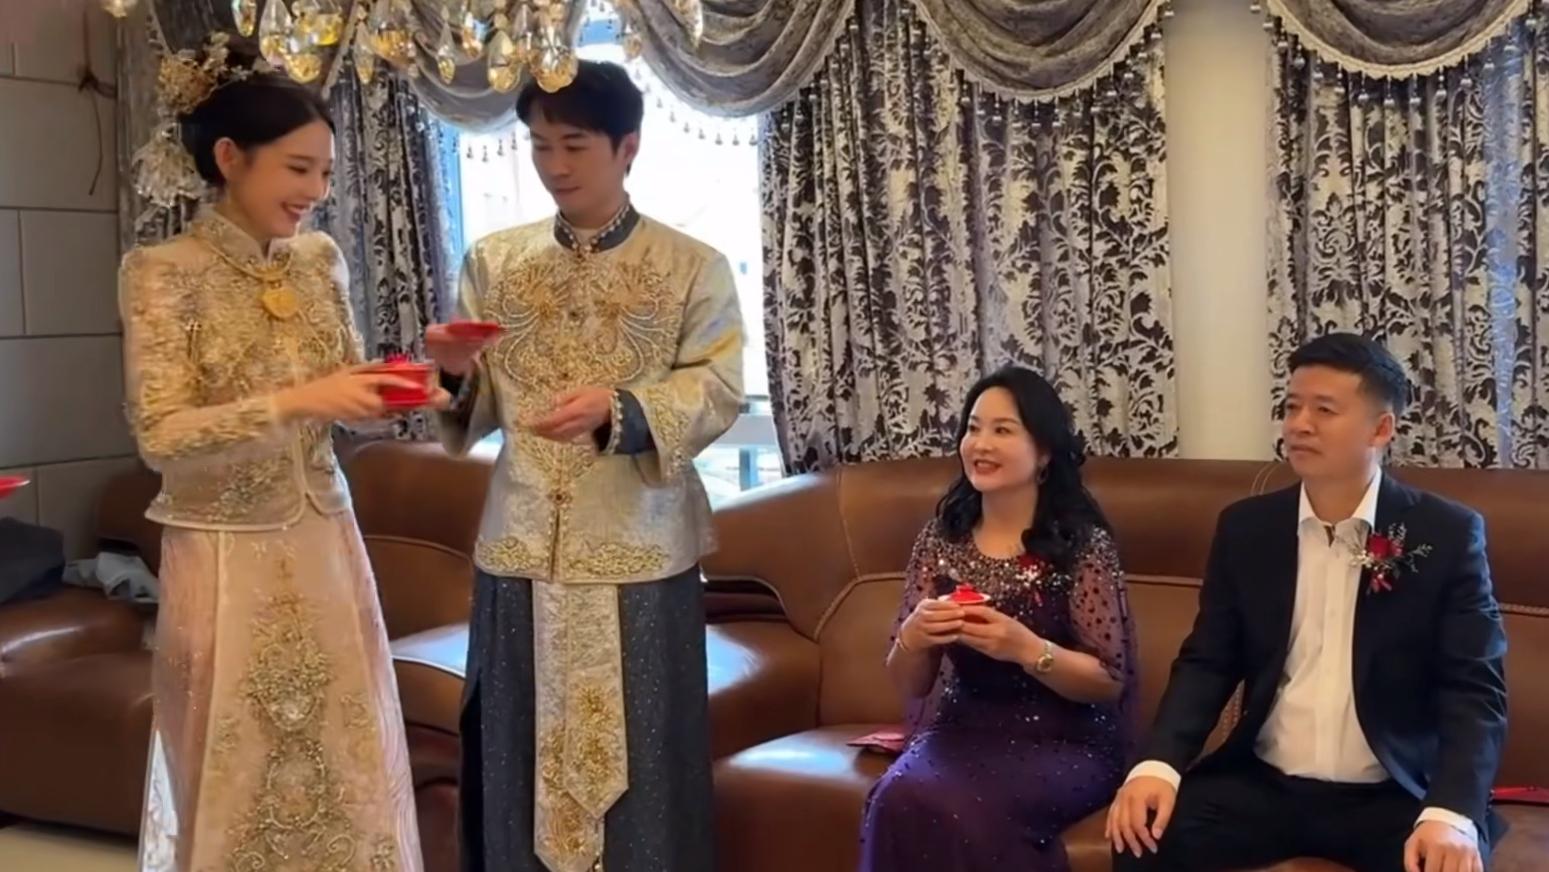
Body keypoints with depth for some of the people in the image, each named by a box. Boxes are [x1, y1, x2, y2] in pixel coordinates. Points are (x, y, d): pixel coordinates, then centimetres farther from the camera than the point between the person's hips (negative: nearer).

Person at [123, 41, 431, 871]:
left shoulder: (319, 260, 5)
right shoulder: (164, 272, -11)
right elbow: (159, 435, -18)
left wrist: (412, 377, -7)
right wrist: (294, 401, -27)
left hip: (325, 545, 5)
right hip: (227, 557, -5)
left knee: (344, 761, 13)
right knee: (238, 773, 8)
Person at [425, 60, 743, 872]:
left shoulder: (694, 267, 1)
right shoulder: (493, 261, 9)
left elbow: (717, 391, -8)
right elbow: (481, 408, 9)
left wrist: (616, 407, -24)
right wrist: (459, 373, -13)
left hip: (641, 556, -2)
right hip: (520, 551, 3)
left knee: (639, 771, 4)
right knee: (517, 761, 9)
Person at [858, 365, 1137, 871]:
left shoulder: (1082, 545, -8)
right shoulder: (941, 538, 4)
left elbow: (1110, 682, -6)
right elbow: (909, 684, 7)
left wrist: (1026, 648, -24)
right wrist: (913, 638, -16)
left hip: (1062, 742, -4)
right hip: (961, 730, 4)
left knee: (956, 810, -32)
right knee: (901, 800, -28)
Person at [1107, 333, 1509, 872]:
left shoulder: (1447, 535, -4)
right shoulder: (1246, 528, 5)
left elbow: (1474, 689, -9)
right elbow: (1208, 661, 5)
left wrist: (1450, 812, -27)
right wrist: (1159, 763, -14)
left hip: (1393, 796, -2)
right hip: (1264, 784, 2)